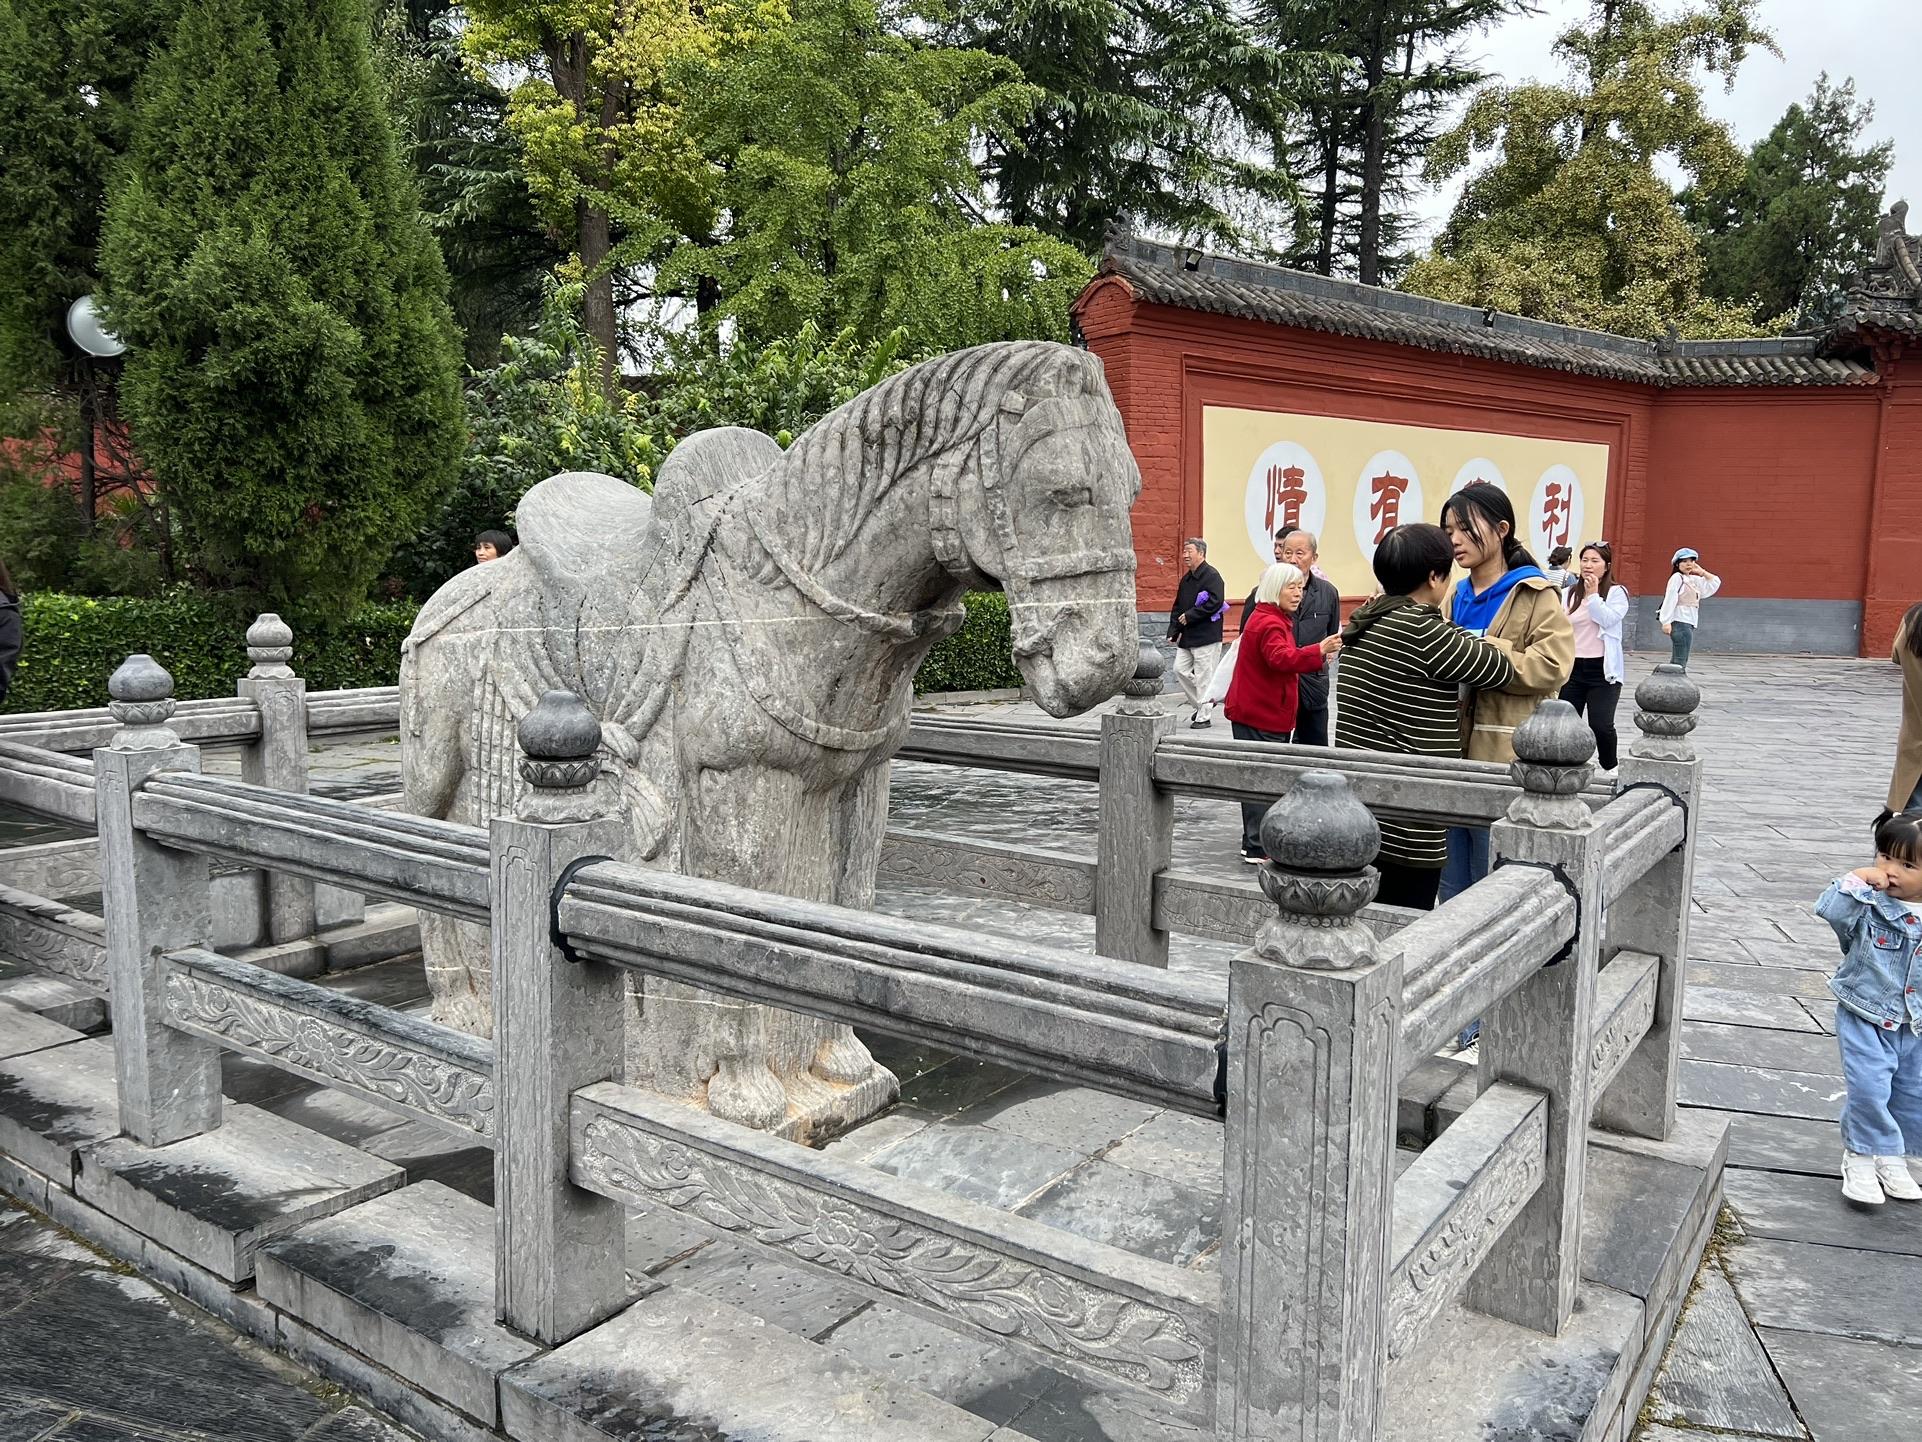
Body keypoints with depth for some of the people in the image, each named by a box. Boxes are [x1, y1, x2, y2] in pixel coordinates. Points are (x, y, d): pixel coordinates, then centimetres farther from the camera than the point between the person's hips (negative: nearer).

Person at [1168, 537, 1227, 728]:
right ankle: (1200, 704, 23)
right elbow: (1178, 607, 19)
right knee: (1180, 669, 7)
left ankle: (1203, 716, 6)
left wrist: (1190, 615, -17)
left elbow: (1215, 603, -23)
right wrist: (1173, 631, 10)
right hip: (1187, 636, 9)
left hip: (1206, 636, -9)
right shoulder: (1186, 578, 15)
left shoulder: (1211, 575, -11)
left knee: (1204, 676, -3)